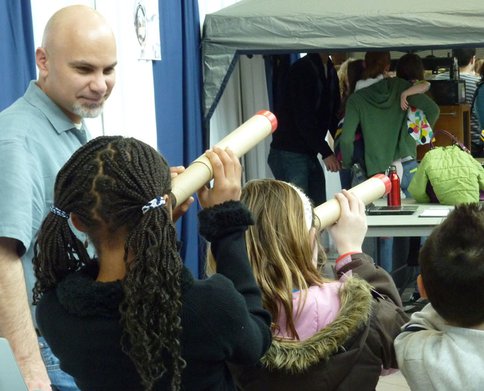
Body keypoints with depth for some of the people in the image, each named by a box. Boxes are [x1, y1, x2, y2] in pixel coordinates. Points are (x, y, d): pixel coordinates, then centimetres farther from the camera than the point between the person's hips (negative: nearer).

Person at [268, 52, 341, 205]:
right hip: (288, 154, -8)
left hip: (310, 154, 9)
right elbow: (303, 118, -18)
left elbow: (332, 114, 15)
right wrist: (326, 152, -18)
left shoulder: (330, 72, 13)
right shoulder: (301, 69, -13)